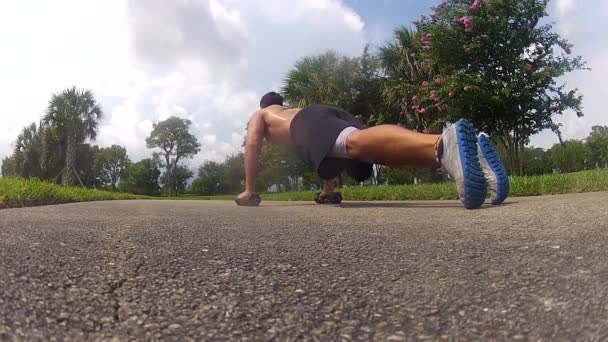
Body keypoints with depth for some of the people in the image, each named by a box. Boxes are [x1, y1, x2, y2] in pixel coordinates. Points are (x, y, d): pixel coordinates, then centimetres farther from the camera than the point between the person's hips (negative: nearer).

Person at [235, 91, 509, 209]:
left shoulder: (259, 115, 40)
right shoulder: (293, 110, 54)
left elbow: (252, 145, 21)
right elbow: (328, 148, 49)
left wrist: (249, 191, 23)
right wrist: (328, 188, 52)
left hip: (308, 124, -6)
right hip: (332, 114, 6)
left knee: (356, 142, -36)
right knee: (388, 152, -17)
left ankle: (444, 143, -65)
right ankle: (469, 147, -42)